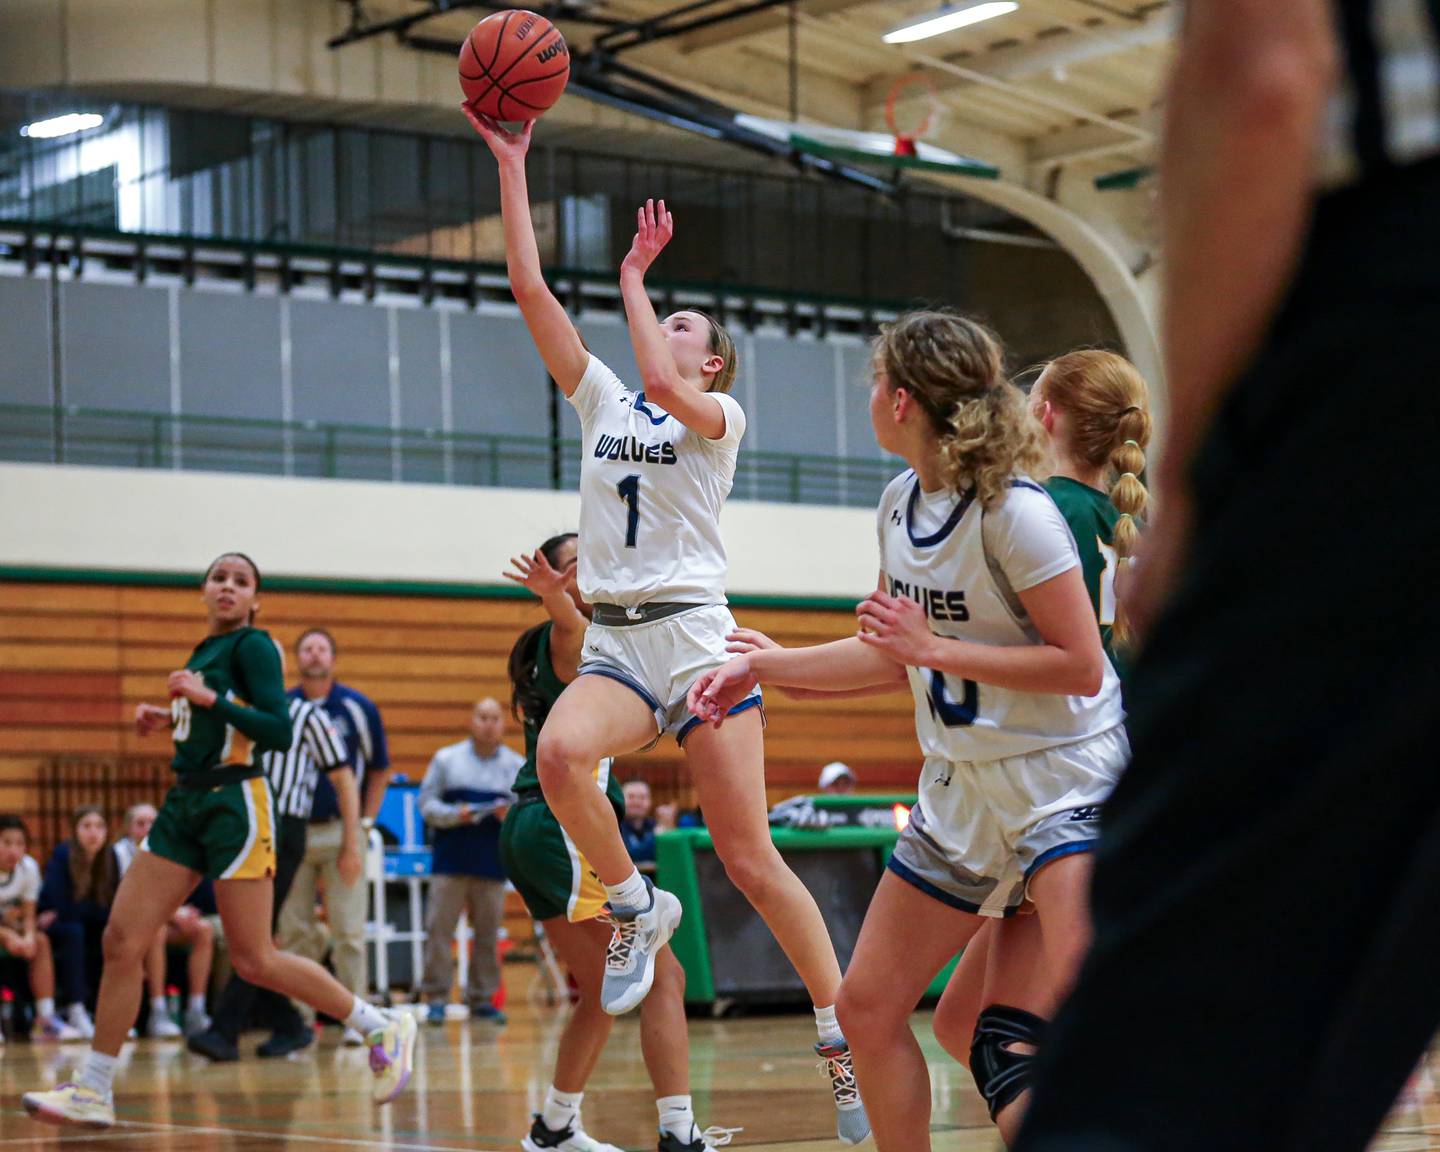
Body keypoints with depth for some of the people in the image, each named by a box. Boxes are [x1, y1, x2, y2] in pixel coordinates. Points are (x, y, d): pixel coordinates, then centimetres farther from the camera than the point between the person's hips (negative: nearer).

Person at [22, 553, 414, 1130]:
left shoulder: (253, 645, -8)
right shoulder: (204, 650, 17)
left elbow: (278, 730, -17)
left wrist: (208, 697, -22)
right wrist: (169, 718, 14)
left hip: (234, 805, -8)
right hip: (186, 802, 8)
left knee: (254, 960, -6)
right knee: (122, 938, 0)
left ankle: (383, 1027, 8)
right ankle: (93, 1091, 4)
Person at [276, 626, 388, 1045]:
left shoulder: (358, 707, 1)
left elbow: (379, 770, 8)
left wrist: (364, 823, 2)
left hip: (342, 831, -2)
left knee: (348, 930, -3)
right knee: (292, 930, 3)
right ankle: (298, 1017, 10)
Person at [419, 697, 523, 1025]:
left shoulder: (518, 766, 10)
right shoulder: (446, 759, 6)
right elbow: (427, 804, 4)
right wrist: (455, 814, -13)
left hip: (492, 863, 1)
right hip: (450, 861, -1)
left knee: (488, 933, 3)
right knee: (440, 928, -5)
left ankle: (482, 998, 11)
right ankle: (437, 997, 0)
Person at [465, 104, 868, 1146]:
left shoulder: (720, 414, 5)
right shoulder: (603, 398, 17)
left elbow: (664, 385, -20)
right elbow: (531, 288, 11)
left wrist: (634, 280, -7)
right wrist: (511, 165, 7)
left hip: (698, 642, -4)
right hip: (616, 645, 4)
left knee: (750, 858, -7)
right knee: (560, 755, -31)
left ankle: (848, 1045, 3)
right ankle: (636, 906, -6)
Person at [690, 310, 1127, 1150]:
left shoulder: (1014, 511, -18)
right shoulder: (901, 503, 7)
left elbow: (1081, 666, -21)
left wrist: (935, 647, -20)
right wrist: (763, 668, 17)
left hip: (1064, 774, -8)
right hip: (962, 784, 9)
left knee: (1079, 997, -30)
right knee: (869, 1007, 7)